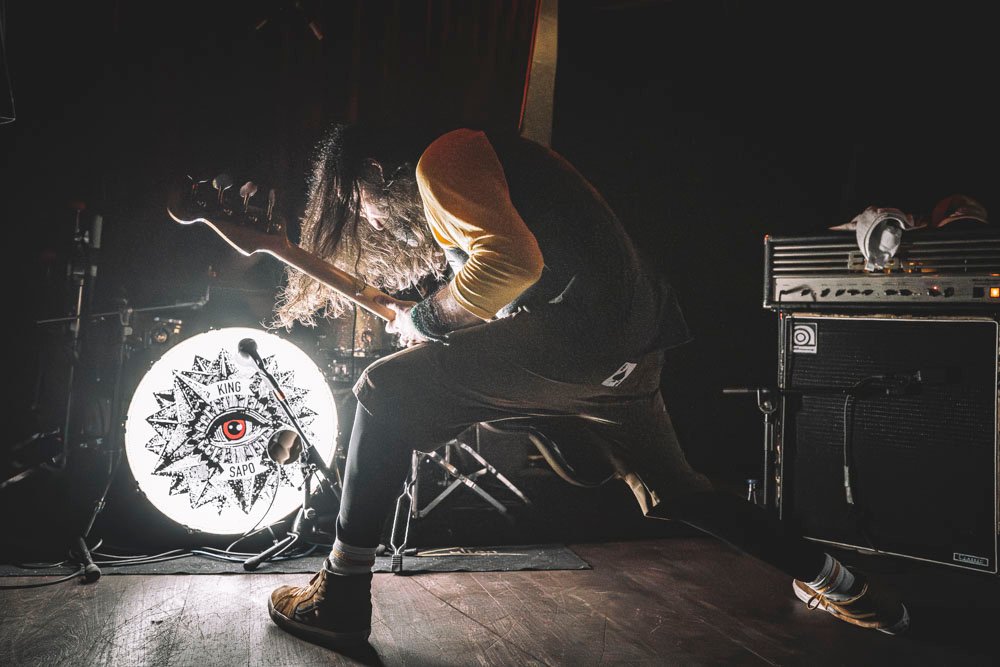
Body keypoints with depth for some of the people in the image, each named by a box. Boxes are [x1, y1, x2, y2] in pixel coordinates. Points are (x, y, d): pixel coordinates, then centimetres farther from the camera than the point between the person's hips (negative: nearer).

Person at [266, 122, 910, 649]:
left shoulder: (440, 159, -2)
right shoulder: (478, 156, 28)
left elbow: (510, 261, -19)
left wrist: (422, 320, -4)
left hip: (579, 325, -10)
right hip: (634, 341, 10)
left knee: (388, 393, -2)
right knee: (670, 489, 26)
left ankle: (342, 595, 4)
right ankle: (830, 580, 41)